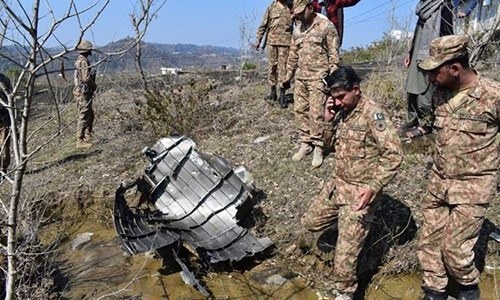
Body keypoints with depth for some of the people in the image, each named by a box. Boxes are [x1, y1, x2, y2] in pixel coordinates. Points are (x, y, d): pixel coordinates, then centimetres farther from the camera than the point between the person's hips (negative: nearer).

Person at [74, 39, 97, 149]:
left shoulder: (79, 60, 16)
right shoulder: (83, 61, -15)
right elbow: (86, 78, -22)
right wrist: (94, 86, -6)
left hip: (83, 92, 10)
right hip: (83, 93, -10)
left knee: (90, 116, 17)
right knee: (83, 117, -5)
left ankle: (87, 138, 24)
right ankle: (80, 141, 0)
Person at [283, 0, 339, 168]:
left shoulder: (326, 26, -7)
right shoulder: (298, 29, 12)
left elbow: (334, 54, -8)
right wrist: (288, 76, 20)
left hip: (318, 77, -6)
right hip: (300, 77, 6)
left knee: (317, 114, -6)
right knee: (300, 111, 7)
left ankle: (318, 148, 5)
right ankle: (305, 144, 19)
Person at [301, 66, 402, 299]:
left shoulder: (373, 113, -20)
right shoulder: (342, 111, 3)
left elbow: (393, 154, -21)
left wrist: (373, 187, -26)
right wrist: (328, 119, -4)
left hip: (359, 191, -8)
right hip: (337, 183, 8)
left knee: (345, 252, -1)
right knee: (310, 222, 17)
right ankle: (351, 224, 35)